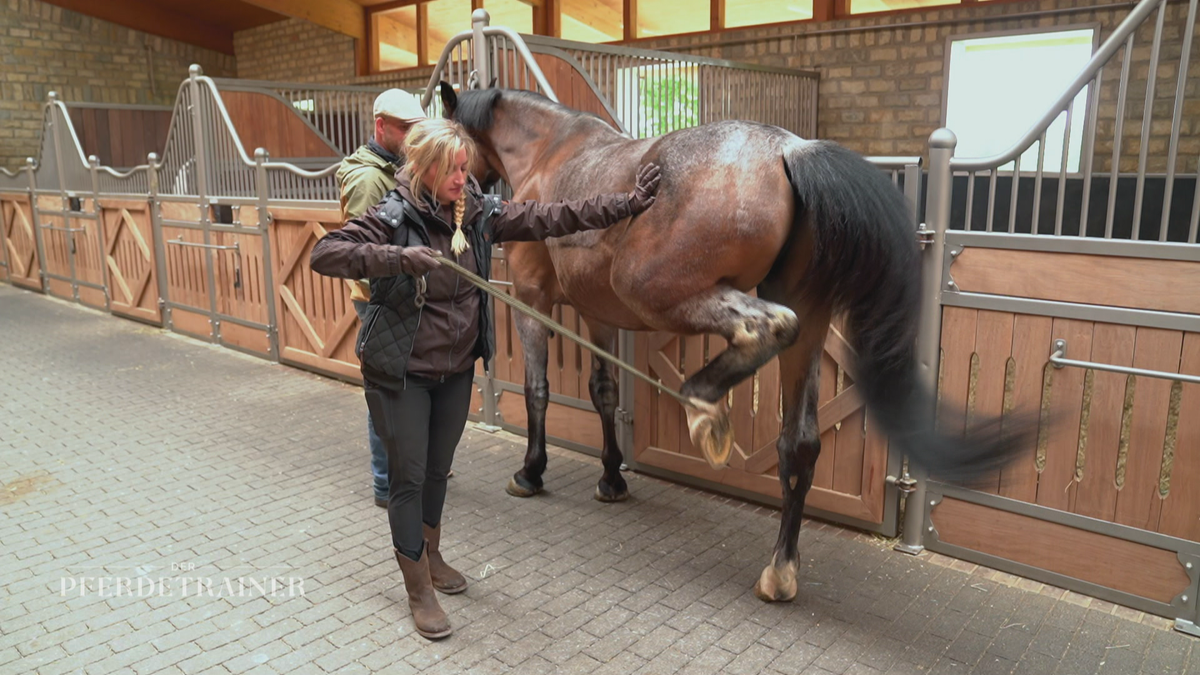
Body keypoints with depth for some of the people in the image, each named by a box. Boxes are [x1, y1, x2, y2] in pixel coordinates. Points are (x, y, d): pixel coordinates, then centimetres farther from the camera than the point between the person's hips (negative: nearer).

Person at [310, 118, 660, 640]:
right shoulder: (393, 218, -19)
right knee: (408, 478, 4)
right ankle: (419, 591, 22)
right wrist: (398, 258, -42)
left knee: (438, 470, 20)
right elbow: (325, 254, -29)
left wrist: (628, 204, -6)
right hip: (401, 374, -5)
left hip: (457, 370, 5)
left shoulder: (482, 214, -4)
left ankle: (431, 556, 45)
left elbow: (553, 218, -4)